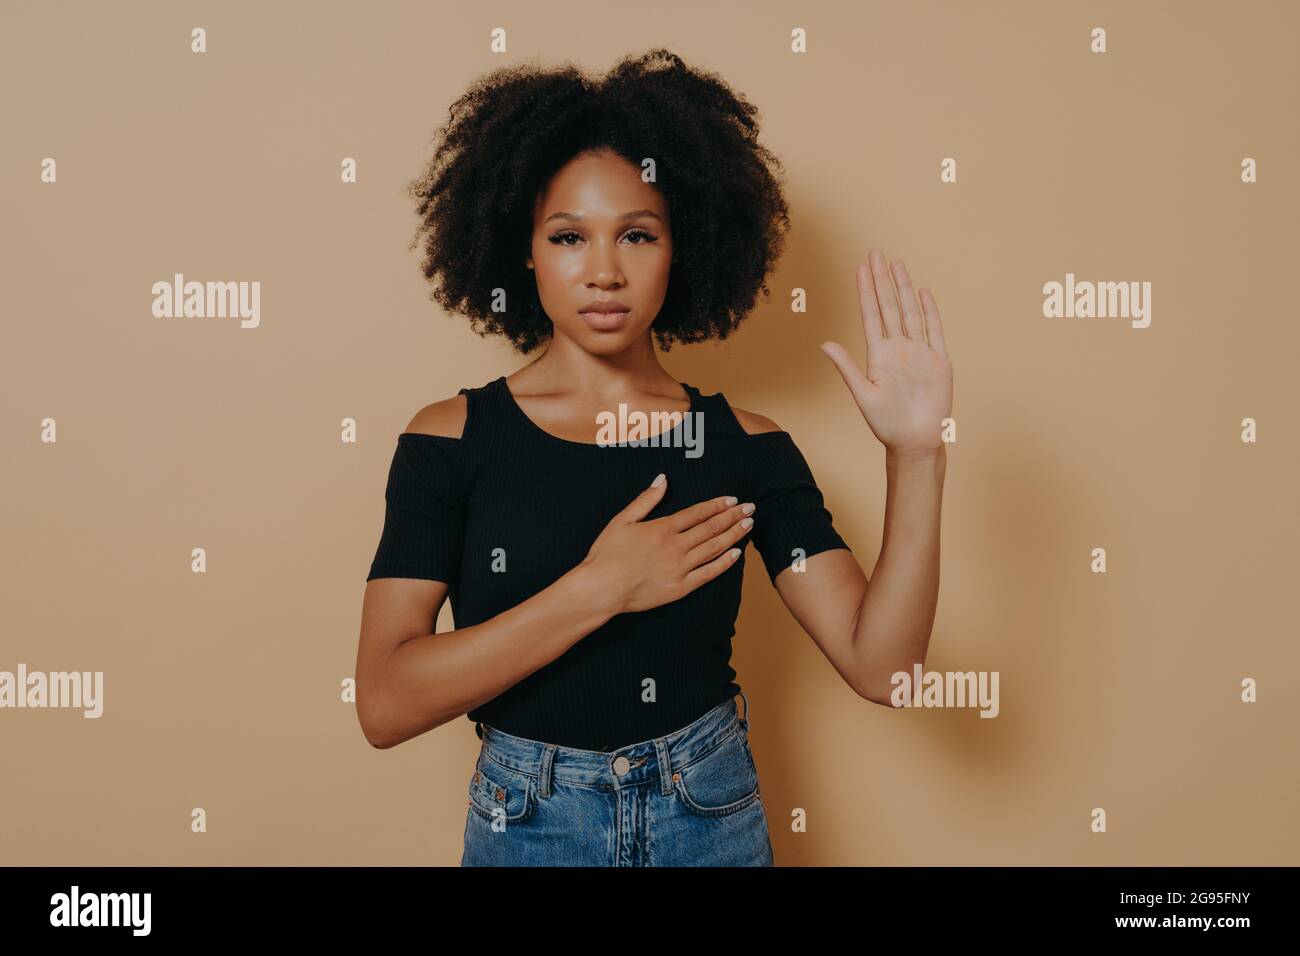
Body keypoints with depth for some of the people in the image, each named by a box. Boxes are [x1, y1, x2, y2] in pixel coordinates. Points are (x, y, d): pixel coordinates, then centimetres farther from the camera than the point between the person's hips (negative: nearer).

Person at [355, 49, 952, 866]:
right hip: (526, 825, -1)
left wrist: (917, 453, -22)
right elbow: (385, 704, -17)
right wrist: (599, 589, -22)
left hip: (712, 820, 1)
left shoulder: (746, 444, -5)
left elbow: (880, 664, -12)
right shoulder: (451, 438, -9)